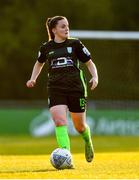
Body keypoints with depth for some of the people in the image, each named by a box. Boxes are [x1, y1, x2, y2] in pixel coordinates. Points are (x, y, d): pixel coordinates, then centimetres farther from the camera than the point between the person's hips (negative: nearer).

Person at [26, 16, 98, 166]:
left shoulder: (75, 44, 4)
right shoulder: (46, 48, 8)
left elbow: (89, 63, 9)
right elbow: (39, 63, 29)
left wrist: (95, 76, -8)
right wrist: (33, 79, 14)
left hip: (76, 88, 0)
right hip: (55, 90, 0)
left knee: (80, 126, 10)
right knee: (60, 122, -21)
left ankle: (88, 141, 45)